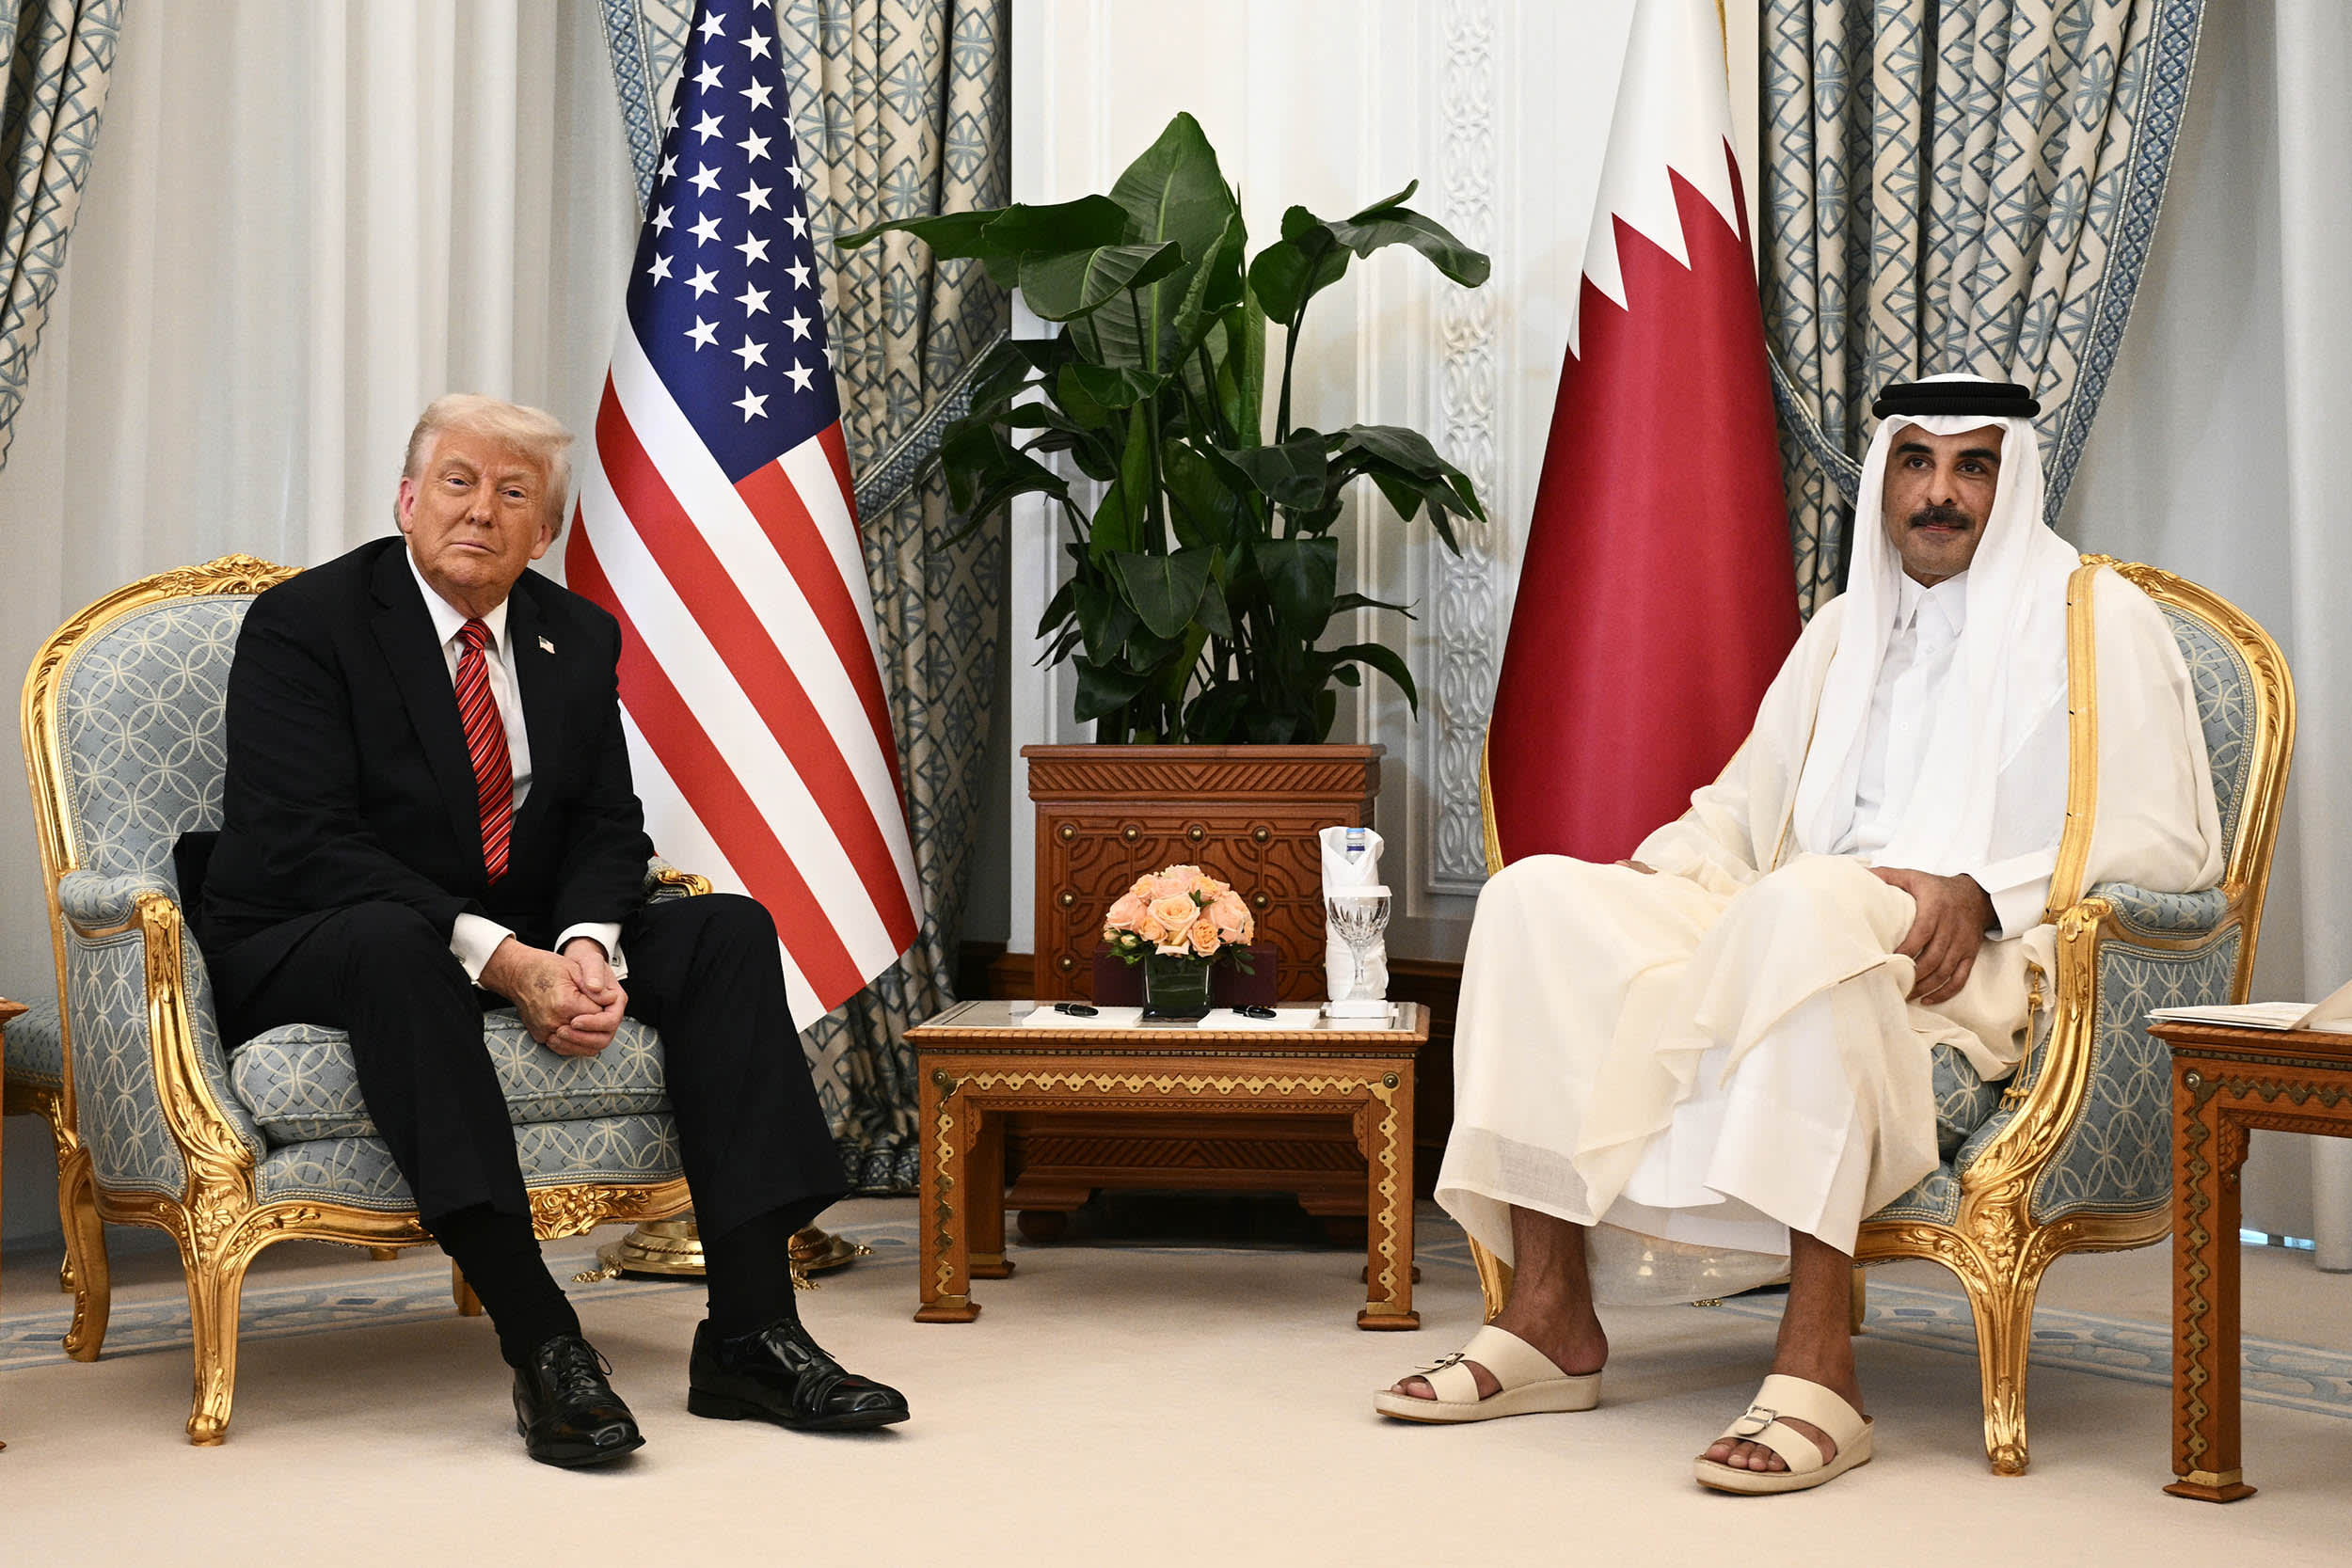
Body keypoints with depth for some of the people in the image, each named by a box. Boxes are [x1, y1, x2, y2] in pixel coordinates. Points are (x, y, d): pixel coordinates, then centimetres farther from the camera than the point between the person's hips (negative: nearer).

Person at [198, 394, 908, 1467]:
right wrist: (497, 960, -29)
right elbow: (305, 846, -19)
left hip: (525, 946, 6)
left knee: (729, 930, -14)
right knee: (390, 945, -40)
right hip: (311, 951, -6)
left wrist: (586, 945, -19)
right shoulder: (302, 623, -10)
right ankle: (540, 1346, -43)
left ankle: (749, 1328, -23)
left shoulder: (578, 637, 9)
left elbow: (607, 830, 5)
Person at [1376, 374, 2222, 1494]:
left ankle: (1816, 1361, -43)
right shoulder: (1845, 627, 26)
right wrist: (1653, 874, 3)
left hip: (1988, 967, -6)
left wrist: (1982, 892, -18)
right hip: (1803, 938, 6)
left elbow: (2170, 840, -2)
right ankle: (1550, 1317, -21)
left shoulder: (2095, 615, 7)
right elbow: (1746, 805, 27)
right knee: (1538, 896, -15)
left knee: (1812, 904, -40)